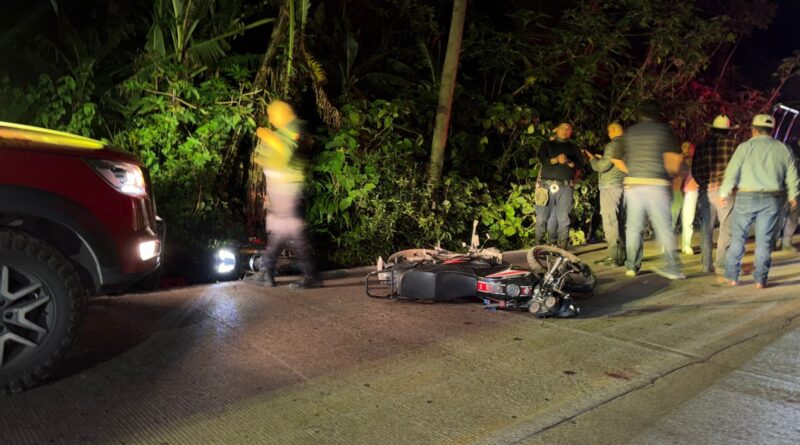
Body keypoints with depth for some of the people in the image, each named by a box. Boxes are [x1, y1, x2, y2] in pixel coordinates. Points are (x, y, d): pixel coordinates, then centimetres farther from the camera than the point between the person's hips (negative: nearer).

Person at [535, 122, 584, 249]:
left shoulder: (573, 148, 18)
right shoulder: (547, 145, 14)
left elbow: (580, 163, 4)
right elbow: (542, 159, -4)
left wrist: (569, 162, -15)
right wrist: (556, 159, -21)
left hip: (565, 186, 1)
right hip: (547, 184, -1)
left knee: (563, 218, -5)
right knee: (542, 217, -3)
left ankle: (562, 247, -2)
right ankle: (539, 245, 4)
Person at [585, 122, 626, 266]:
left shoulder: (613, 145, -12)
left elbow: (602, 166, -16)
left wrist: (593, 159, 2)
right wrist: (601, 158, 19)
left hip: (610, 187, -8)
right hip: (622, 186, 9)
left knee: (610, 221, -8)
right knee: (619, 221, 12)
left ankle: (613, 257, -11)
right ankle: (622, 254, 15)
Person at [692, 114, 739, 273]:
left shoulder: (701, 145, 7)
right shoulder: (733, 144, -3)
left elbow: (694, 171, 9)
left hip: (706, 191, 4)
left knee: (706, 229, 11)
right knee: (726, 229, 2)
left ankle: (707, 264, 14)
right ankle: (721, 265, -1)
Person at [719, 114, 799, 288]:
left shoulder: (746, 146, -4)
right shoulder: (783, 149, 7)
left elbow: (732, 171, -8)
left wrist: (724, 193, 1)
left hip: (747, 197, -3)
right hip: (772, 199, 3)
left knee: (738, 237, 7)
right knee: (765, 240, 7)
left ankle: (732, 276, 10)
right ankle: (761, 279, 7)